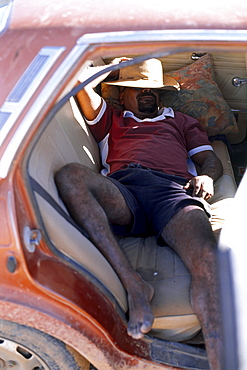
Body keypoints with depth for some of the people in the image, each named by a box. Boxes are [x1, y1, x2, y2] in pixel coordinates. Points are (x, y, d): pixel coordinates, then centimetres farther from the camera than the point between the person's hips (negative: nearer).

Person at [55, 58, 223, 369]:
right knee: (70, 176, -33)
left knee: (208, 261, -32)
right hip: (121, 190, 1)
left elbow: (211, 159, 27)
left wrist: (207, 176, 5)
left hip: (172, 188, 0)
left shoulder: (180, 121, 40)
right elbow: (82, 88, 21)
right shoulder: (110, 121, 38)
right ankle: (133, 285, -35)